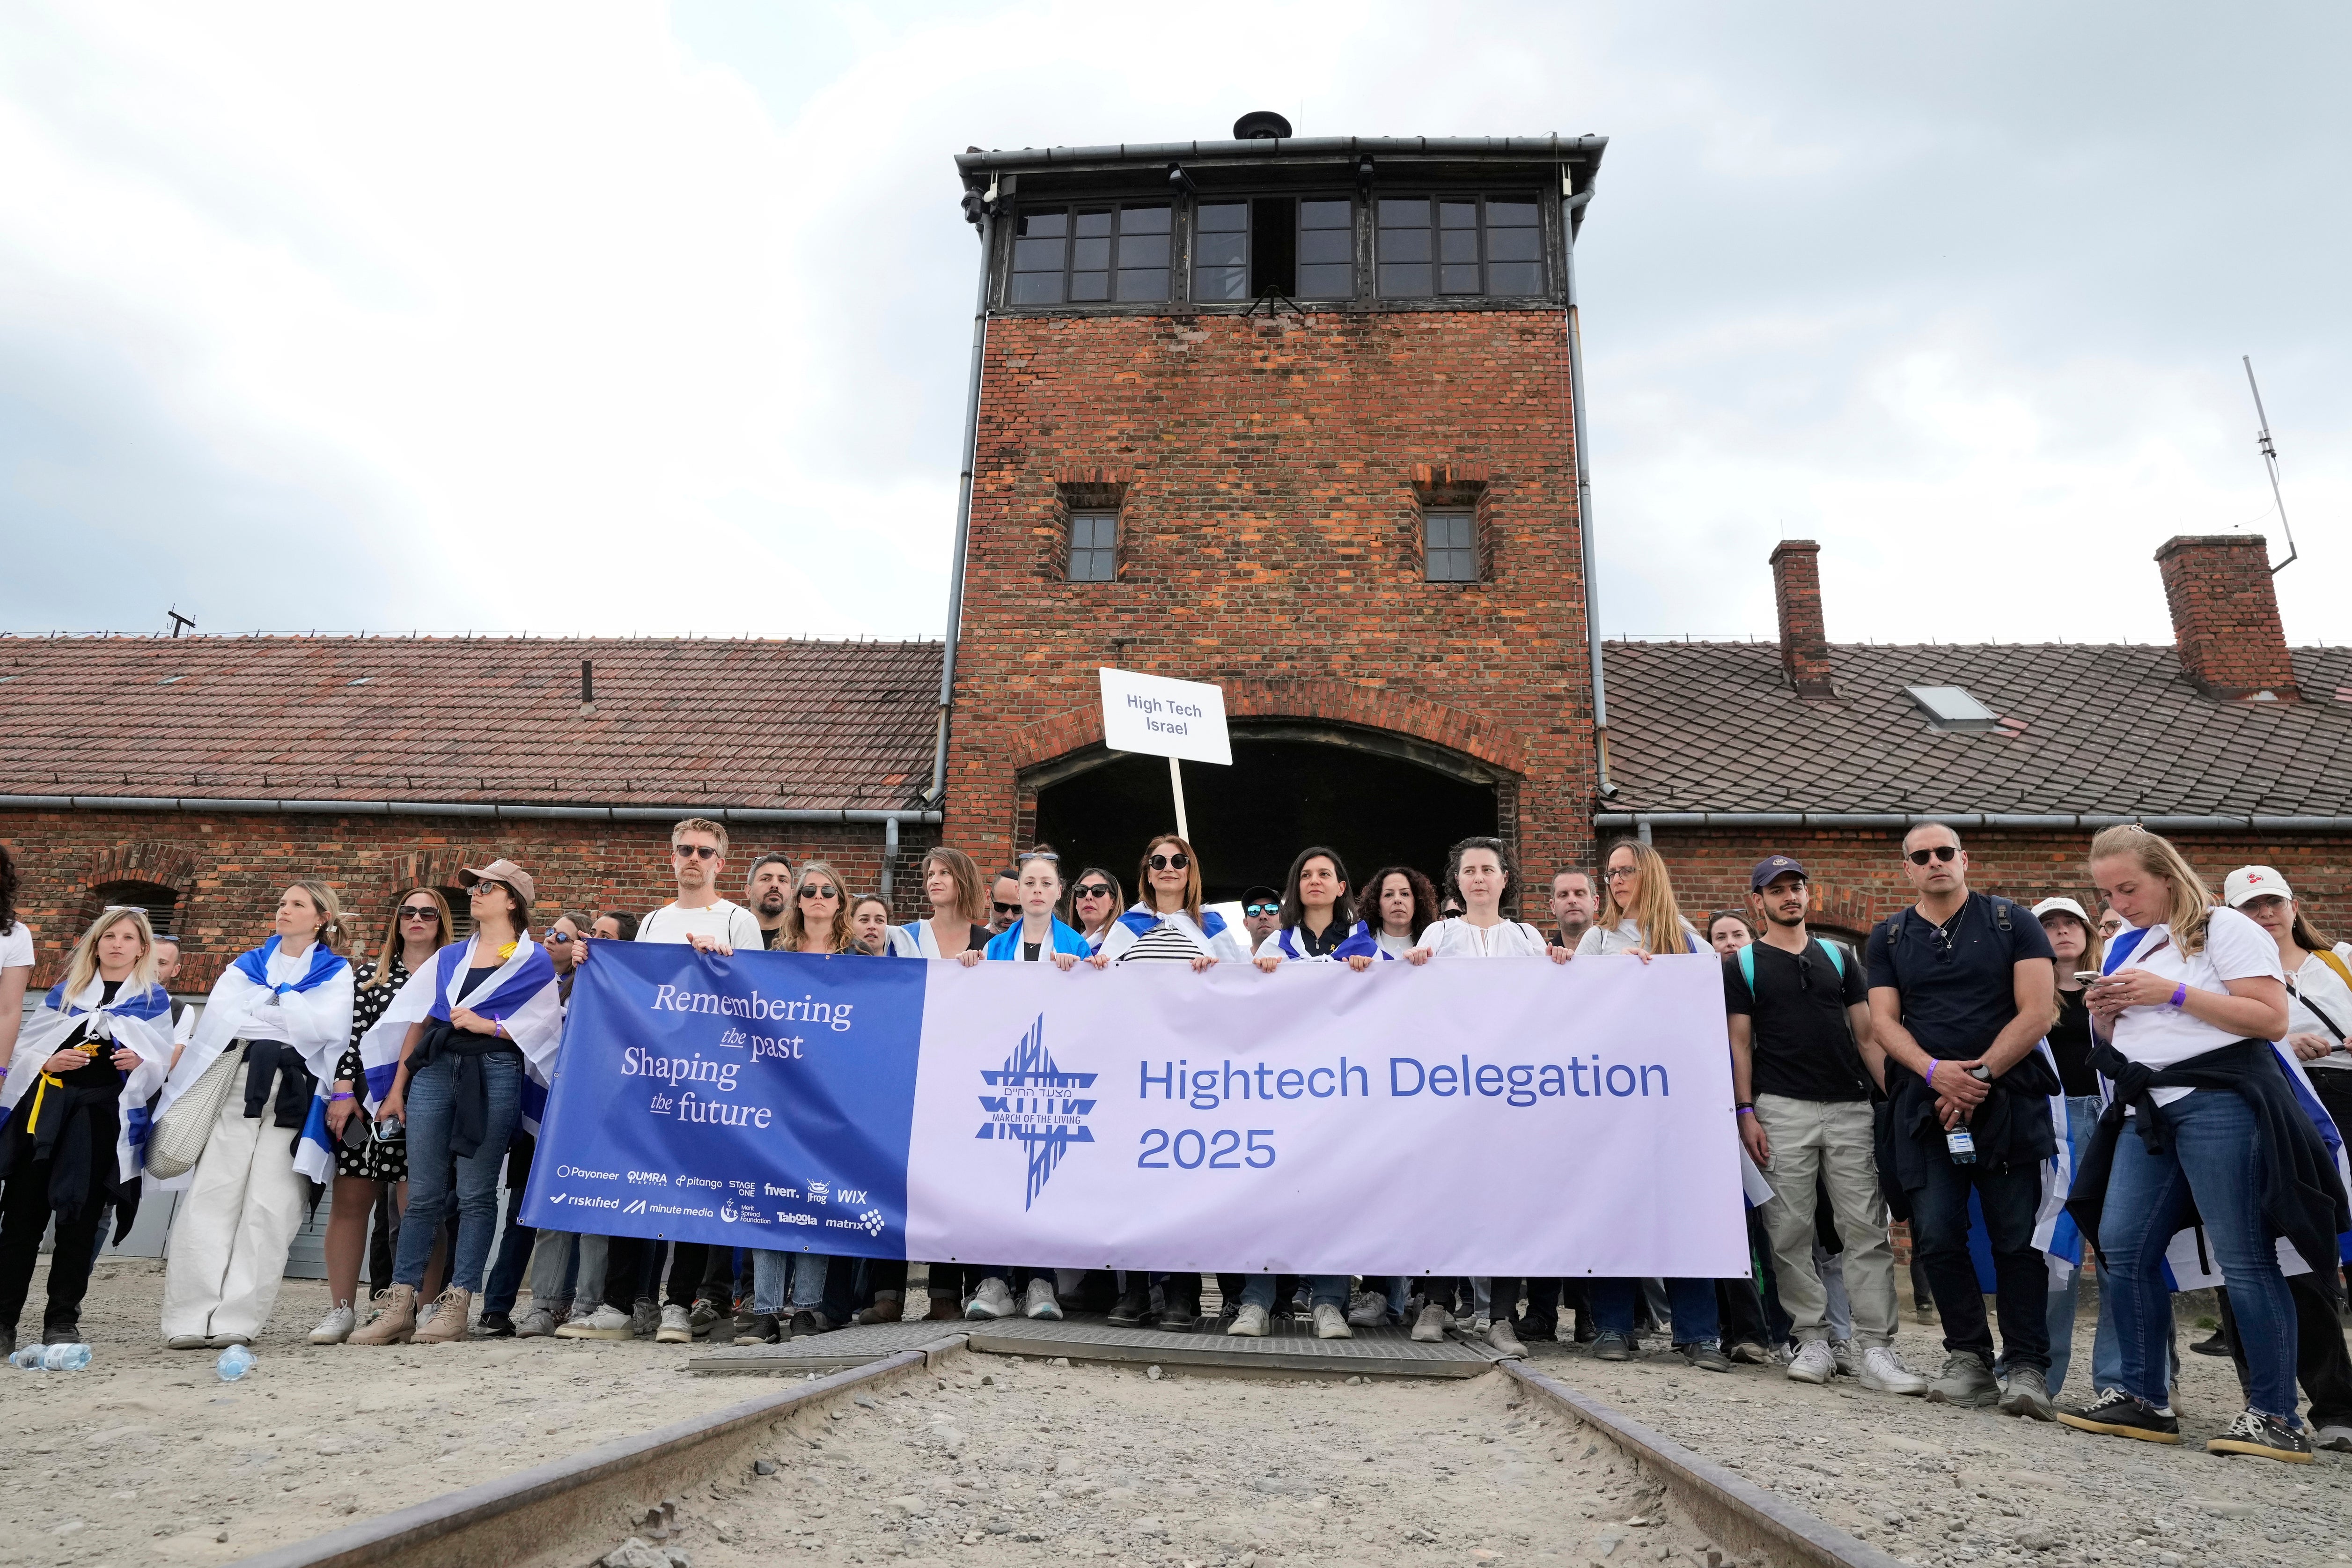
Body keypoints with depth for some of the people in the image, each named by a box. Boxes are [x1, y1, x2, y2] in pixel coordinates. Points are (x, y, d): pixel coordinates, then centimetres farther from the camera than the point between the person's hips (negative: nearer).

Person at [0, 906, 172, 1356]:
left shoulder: (155, 1000, 11)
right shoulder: (64, 993, 15)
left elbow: (163, 1064, 9)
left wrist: (141, 1064, -12)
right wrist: (46, 1062, -7)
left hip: (107, 1115, -2)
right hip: (47, 1106, 2)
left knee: (81, 1221, 1)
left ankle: (62, 1319, 11)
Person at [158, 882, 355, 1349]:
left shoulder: (335, 973, 13)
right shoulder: (246, 966, 22)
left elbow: (322, 1027, -5)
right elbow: (218, 1017, 5)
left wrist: (254, 1012, 3)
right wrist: (287, 1020, -3)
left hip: (293, 1095, -2)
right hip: (236, 1086, 3)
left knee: (269, 1207, -8)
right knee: (211, 1198, -7)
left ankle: (237, 1320, -6)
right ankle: (189, 1319, -7)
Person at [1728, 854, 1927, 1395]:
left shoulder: (1838, 958, 15)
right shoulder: (1743, 964, 7)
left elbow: (1866, 1032, 13)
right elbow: (1740, 1042, 3)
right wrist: (1746, 1111, -6)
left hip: (1850, 1107, 2)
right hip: (1782, 1110, -2)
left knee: (1866, 1229, -2)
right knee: (1791, 1232, -1)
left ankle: (1877, 1350, 1)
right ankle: (1813, 1340, 10)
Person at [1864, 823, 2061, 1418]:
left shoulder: (2011, 923, 4)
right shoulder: (1889, 938, 12)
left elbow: (2036, 1013, -4)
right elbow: (1883, 1021, 5)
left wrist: (1979, 1076, -11)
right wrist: (1936, 1072, -12)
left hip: (2007, 1100, -2)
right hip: (1924, 1104, 2)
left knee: (2017, 1236, -2)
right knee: (1937, 1235, -1)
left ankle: (2026, 1366, 6)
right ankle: (1969, 1357, 13)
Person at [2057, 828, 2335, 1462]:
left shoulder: (2225, 929, -2)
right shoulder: (2125, 947, 19)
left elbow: (2273, 1019, -12)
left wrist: (2174, 993, -16)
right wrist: (2104, 1014, 4)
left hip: (2219, 1100, -7)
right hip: (2146, 1110, 7)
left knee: (2244, 1257, -6)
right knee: (2123, 1246, 1)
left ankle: (2276, 1417, 3)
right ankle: (2144, 1400, 10)